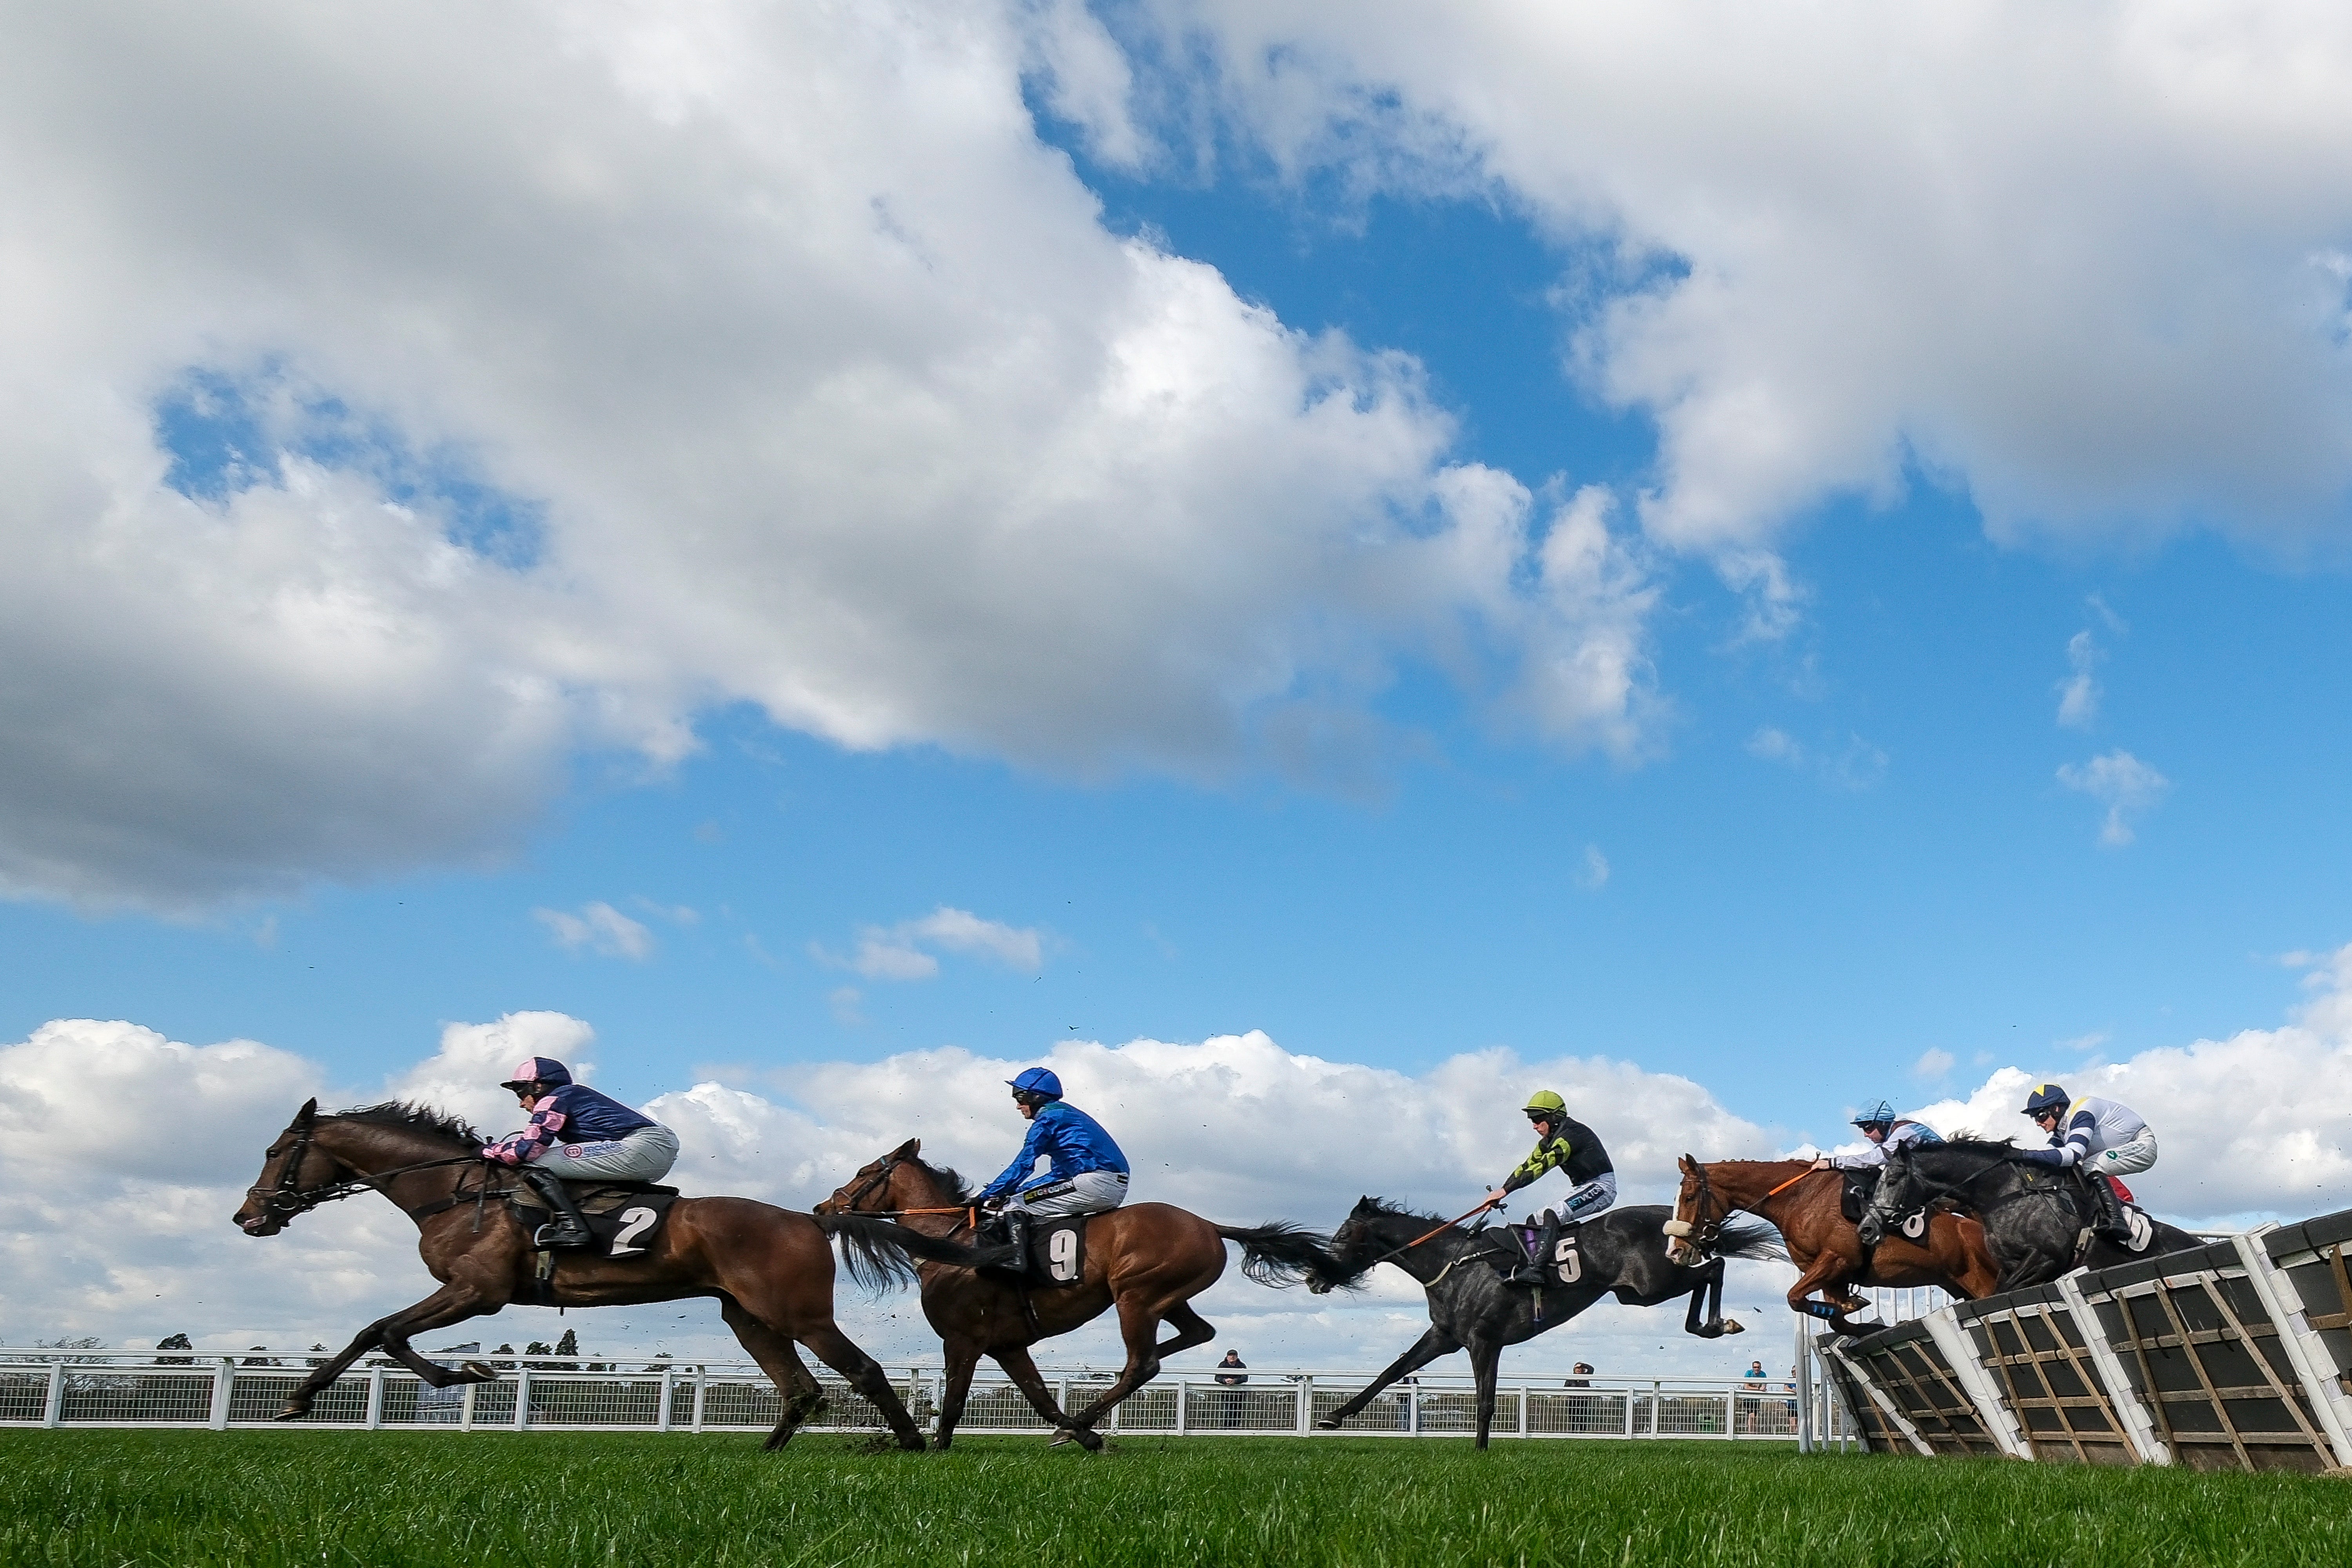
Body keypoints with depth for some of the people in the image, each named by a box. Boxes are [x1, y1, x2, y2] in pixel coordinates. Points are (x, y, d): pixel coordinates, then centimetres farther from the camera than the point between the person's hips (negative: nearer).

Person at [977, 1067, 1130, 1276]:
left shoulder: (1047, 1118, -2)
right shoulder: (1066, 1114, 26)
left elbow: (1022, 1166, -5)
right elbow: (1061, 1172, 26)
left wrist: (985, 1196, 2)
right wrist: (1010, 1191, 21)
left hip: (1095, 1184, -10)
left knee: (1015, 1206, -7)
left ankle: (1016, 1259, -19)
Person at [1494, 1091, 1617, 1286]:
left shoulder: (1571, 1134, -20)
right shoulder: (1548, 1142, 11)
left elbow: (1543, 1166, -28)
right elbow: (1527, 1167, 10)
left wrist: (1506, 1190, -31)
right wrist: (1500, 1191, -3)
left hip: (1602, 1186, -10)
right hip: (1585, 1188, 10)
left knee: (1552, 1215, -28)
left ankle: (1537, 1269, -37)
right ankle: (1525, 1266, 4)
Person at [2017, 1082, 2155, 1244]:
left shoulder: (2081, 1113, -27)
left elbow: (2073, 1153, -40)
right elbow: (2050, 1154, 5)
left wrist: (2024, 1154, -44)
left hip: (2143, 1146, -10)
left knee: (2091, 1167, -28)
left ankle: (2117, 1221, -29)